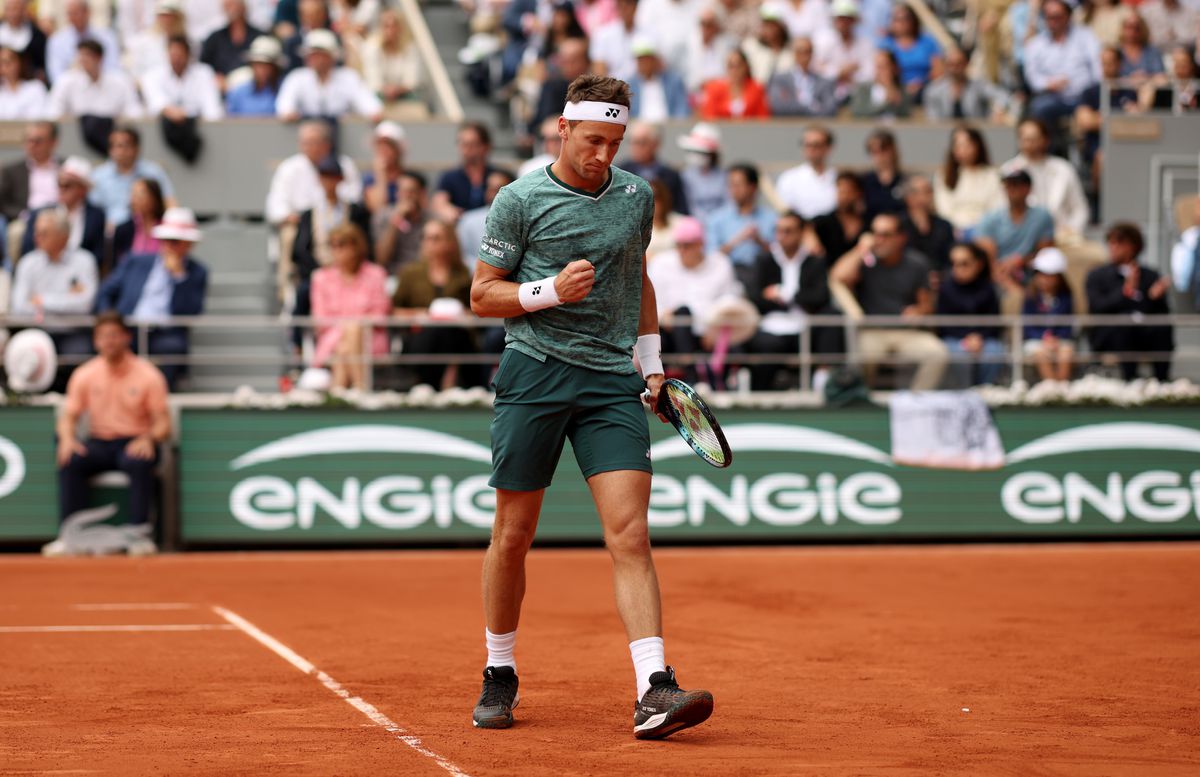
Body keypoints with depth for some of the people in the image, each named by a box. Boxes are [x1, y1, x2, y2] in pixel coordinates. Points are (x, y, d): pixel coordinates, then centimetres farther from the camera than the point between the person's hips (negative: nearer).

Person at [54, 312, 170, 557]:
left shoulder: (147, 375, -3)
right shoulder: (84, 375, 4)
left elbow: (163, 424, -5)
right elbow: (68, 417, 4)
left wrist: (149, 439, -28)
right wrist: (67, 438, -20)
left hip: (135, 443, -2)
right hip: (99, 443, 3)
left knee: (138, 463, -38)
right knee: (69, 461, -29)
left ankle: (140, 536, -30)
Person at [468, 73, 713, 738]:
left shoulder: (636, 196, 11)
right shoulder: (520, 201, -1)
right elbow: (482, 294, 2)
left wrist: (652, 361, 19)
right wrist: (550, 291, -14)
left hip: (612, 381, 2)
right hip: (534, 375, -2)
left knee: (630, 533, -11)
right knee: (513, 535, 4)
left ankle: (653, 691, -20)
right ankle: (499, 677, 23)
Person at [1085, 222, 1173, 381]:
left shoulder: (1151, 276, 16)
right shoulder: (1097, 276, 10)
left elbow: (1162, 314, 8)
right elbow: (1097, 309, -9)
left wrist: (1156, 297, -14)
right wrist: (1125, 292, -21)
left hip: (1146, 334, 2)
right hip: (1109, 336, -2)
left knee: (1163, 327, -30)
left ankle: (1163, 381, -32)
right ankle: (1130, 378, -38)